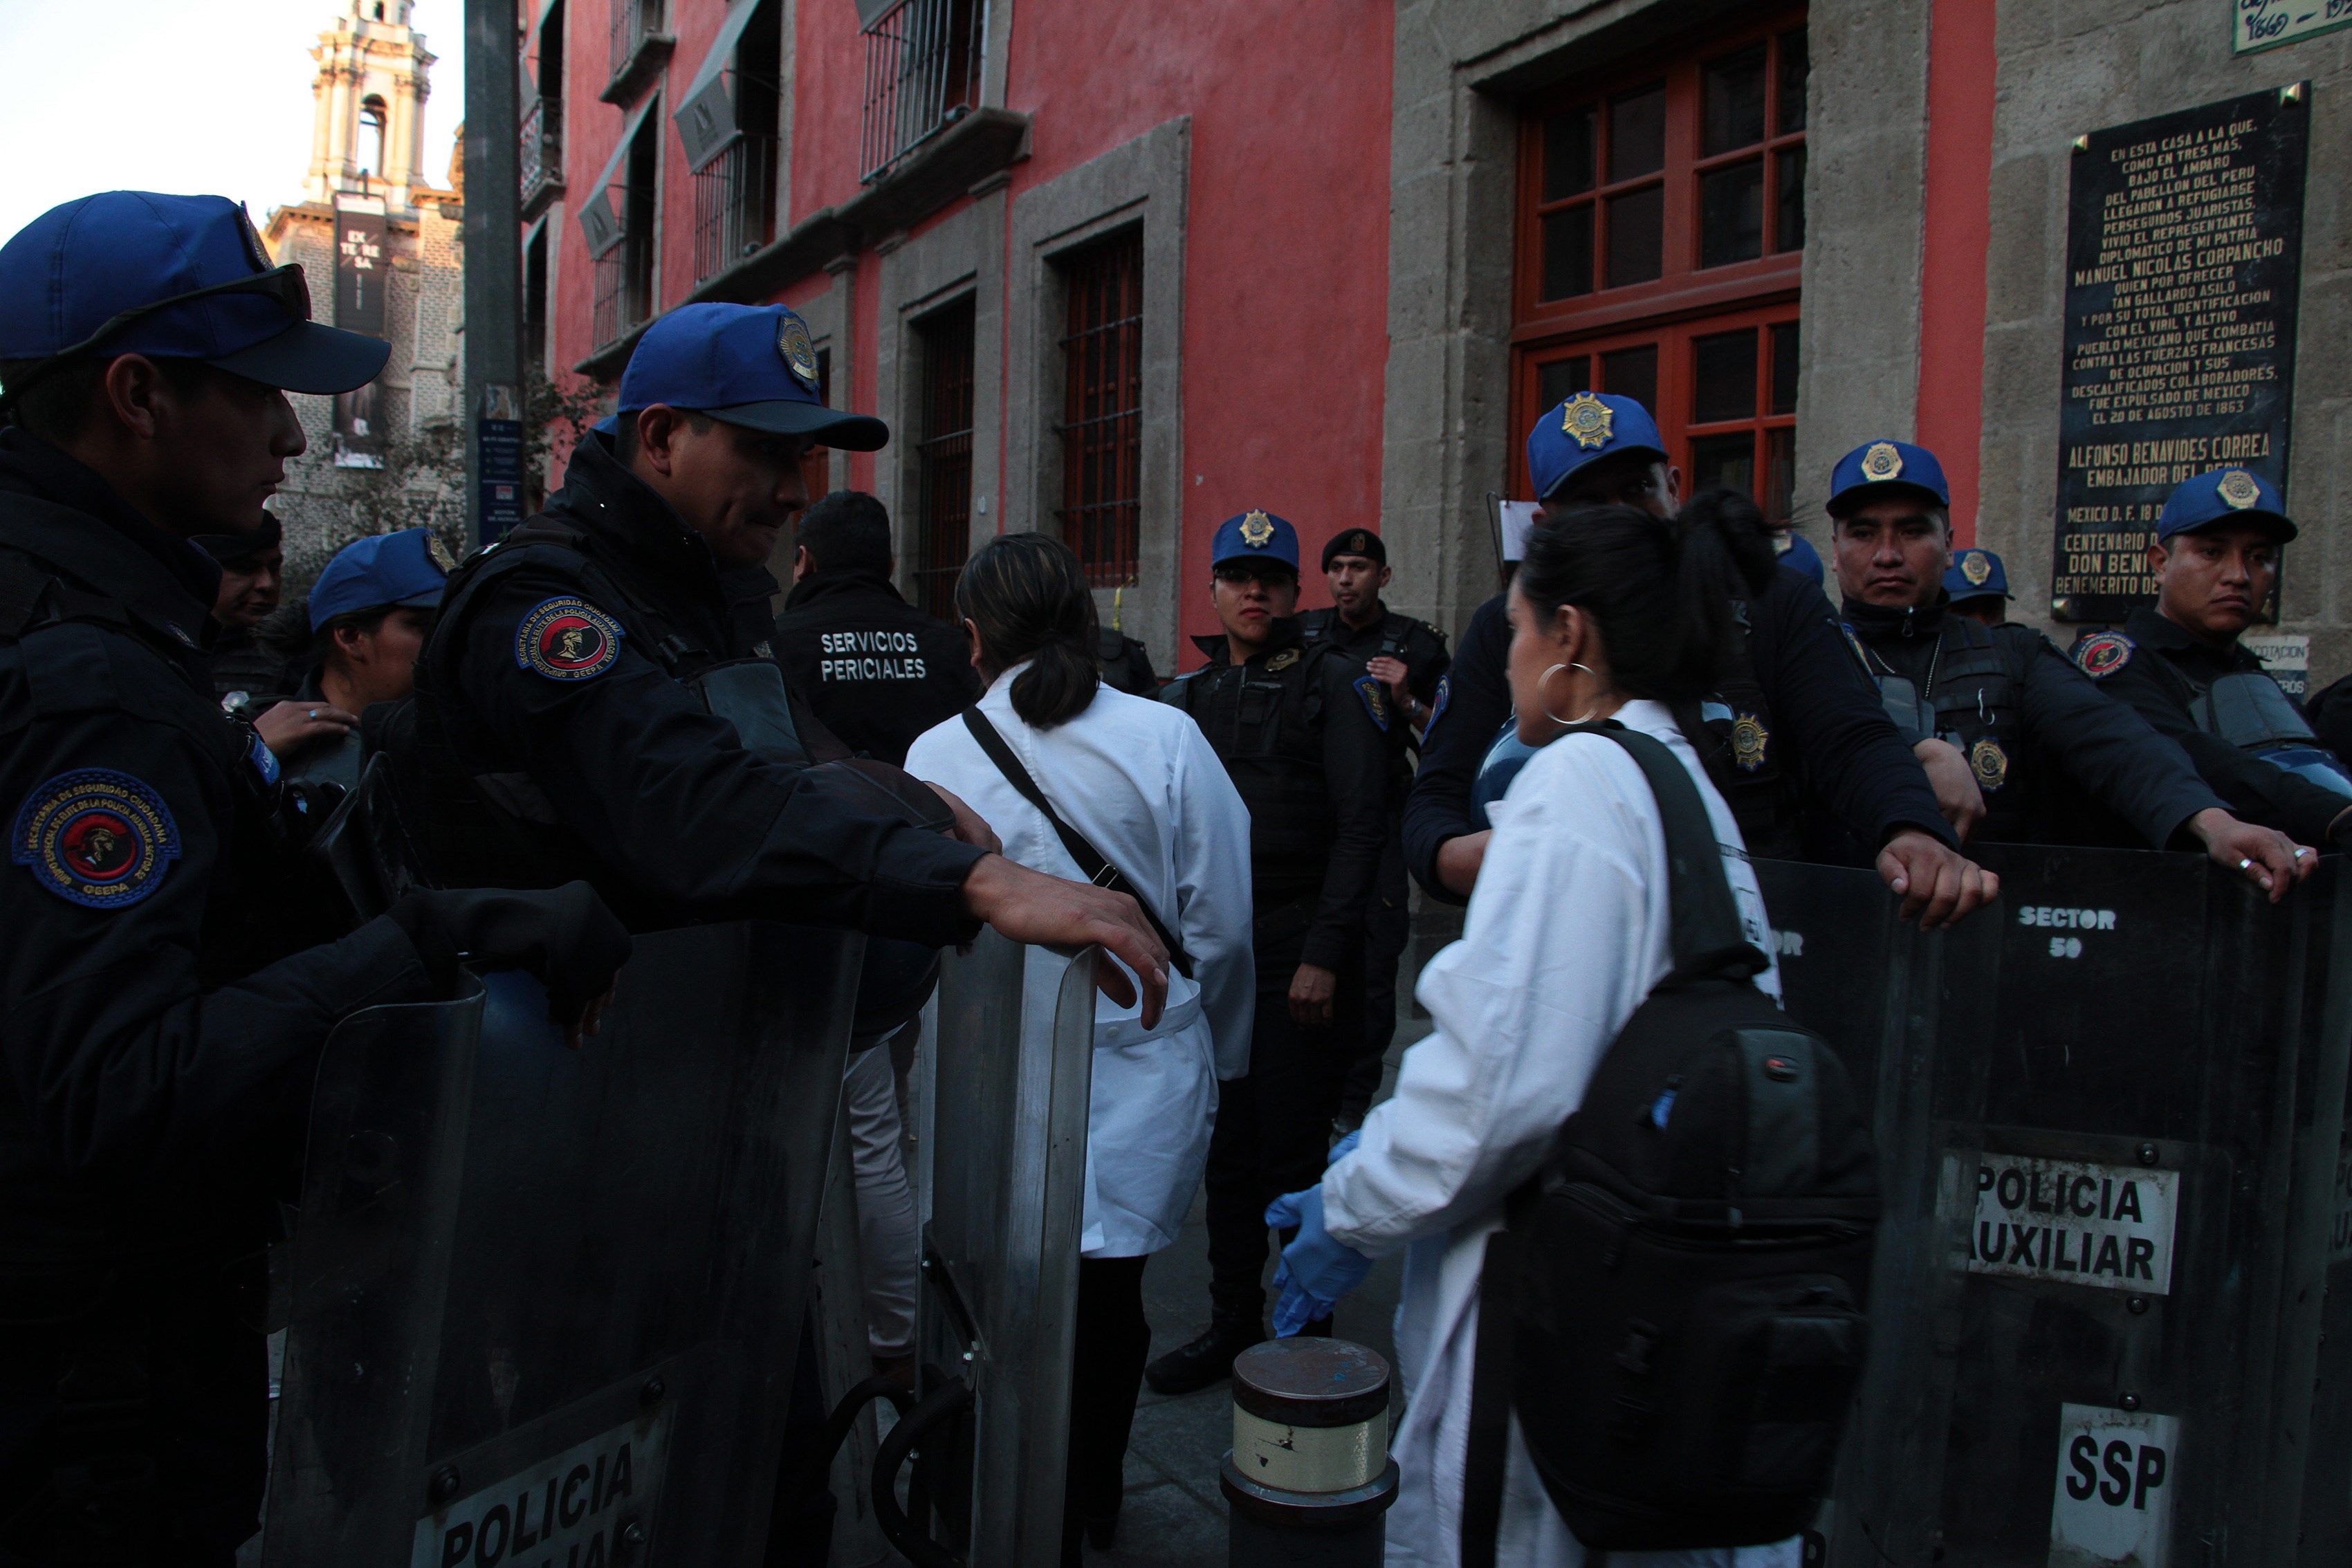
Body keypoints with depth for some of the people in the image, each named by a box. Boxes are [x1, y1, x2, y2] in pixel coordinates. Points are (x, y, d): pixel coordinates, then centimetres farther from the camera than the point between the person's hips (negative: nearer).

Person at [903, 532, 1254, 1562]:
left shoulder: (943, 755, -9)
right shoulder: (1167, 737, -5)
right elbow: (1220, 925, -1)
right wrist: (1219, 1054, 15)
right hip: (1152, 1073, 3)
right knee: (1111, 1295, 19)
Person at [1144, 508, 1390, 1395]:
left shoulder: (1328, 684, -2)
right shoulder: (1191, 697, 14)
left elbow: (1361, 823, -8)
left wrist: (1324, 955, -14)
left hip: (1300, 955, -5)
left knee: (1293, 1155, -1)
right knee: (1228, 1150, 11)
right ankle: (1232, 1322, 23)